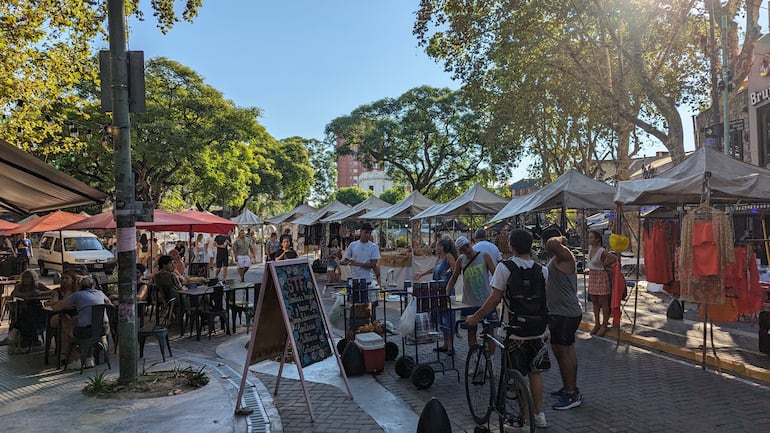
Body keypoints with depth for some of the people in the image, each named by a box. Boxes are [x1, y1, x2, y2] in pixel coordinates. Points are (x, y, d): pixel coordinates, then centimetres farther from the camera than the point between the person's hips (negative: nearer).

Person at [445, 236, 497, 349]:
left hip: (486, 301, -2)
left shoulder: (484, 257, -4)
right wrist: (446, 294, 0)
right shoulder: (460, 260, 1)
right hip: (469, 303, 2)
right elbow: (454, 278, 11)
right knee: (471, 332, 8)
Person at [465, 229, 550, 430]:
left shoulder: (504, 267, -13)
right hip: (538, 330, 4)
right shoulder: (542, 270, 0)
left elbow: (495, 299, -14)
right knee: (535, 372, 18)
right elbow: (545, 298, 0)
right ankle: (539, 415, 28)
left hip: (515, 331, -4)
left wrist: (475, 317, -3)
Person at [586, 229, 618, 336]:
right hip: (592, 276, 8)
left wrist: (605, 265, -9)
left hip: (601, 276, -8)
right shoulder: (590, 248, 3)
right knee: (594, 302, 14)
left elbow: (614, 258, -22)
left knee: (603, 303, 2)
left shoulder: (602, 251, -20)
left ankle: (604, 325, 12)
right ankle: (597, 324, 24)